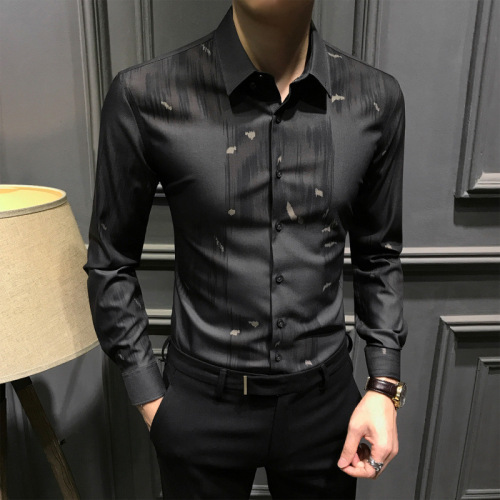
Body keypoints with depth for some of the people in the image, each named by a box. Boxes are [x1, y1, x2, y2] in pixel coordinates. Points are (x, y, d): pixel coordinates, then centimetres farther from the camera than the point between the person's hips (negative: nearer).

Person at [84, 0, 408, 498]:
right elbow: (110, 262, -4)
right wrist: (148, 396, -3)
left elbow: (378, 256, 4)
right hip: (200, 403, -1)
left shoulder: (375, 99, -6)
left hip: (324, 400, 3)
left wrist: (384, 386, 0)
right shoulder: (146, 97, -15)